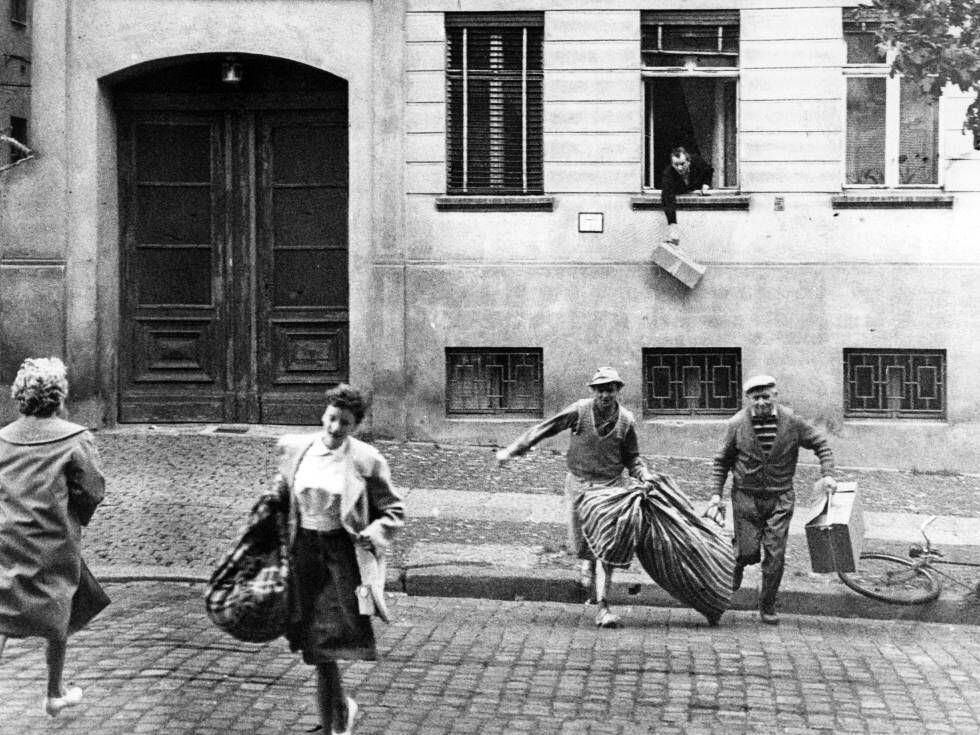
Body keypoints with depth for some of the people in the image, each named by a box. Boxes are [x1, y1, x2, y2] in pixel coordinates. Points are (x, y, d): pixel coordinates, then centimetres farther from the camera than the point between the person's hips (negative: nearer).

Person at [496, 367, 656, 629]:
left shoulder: (626, 420, -2)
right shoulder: (580, 411, -8)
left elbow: (632, 458, 9)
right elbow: (543, 429, -3)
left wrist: (644, 475, -12)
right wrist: (512, 450, -7)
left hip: (611, 486, 0)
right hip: (578, 484, 0)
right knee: (580, 545, 6)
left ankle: (603, 607, -4)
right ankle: (587, 562, 45)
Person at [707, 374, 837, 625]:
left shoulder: (792, 422, -5)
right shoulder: (736, 424, -7)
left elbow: (821, 444, 6)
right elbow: (722, 460, 3)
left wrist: (827, 474, -8)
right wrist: (716, 493, -3)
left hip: (780, 498, 1)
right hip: (746, 496, -1)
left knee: (775, 556, -1)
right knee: (749, 552, -3)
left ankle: (768, 606, 16)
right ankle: (737, 560, 36)